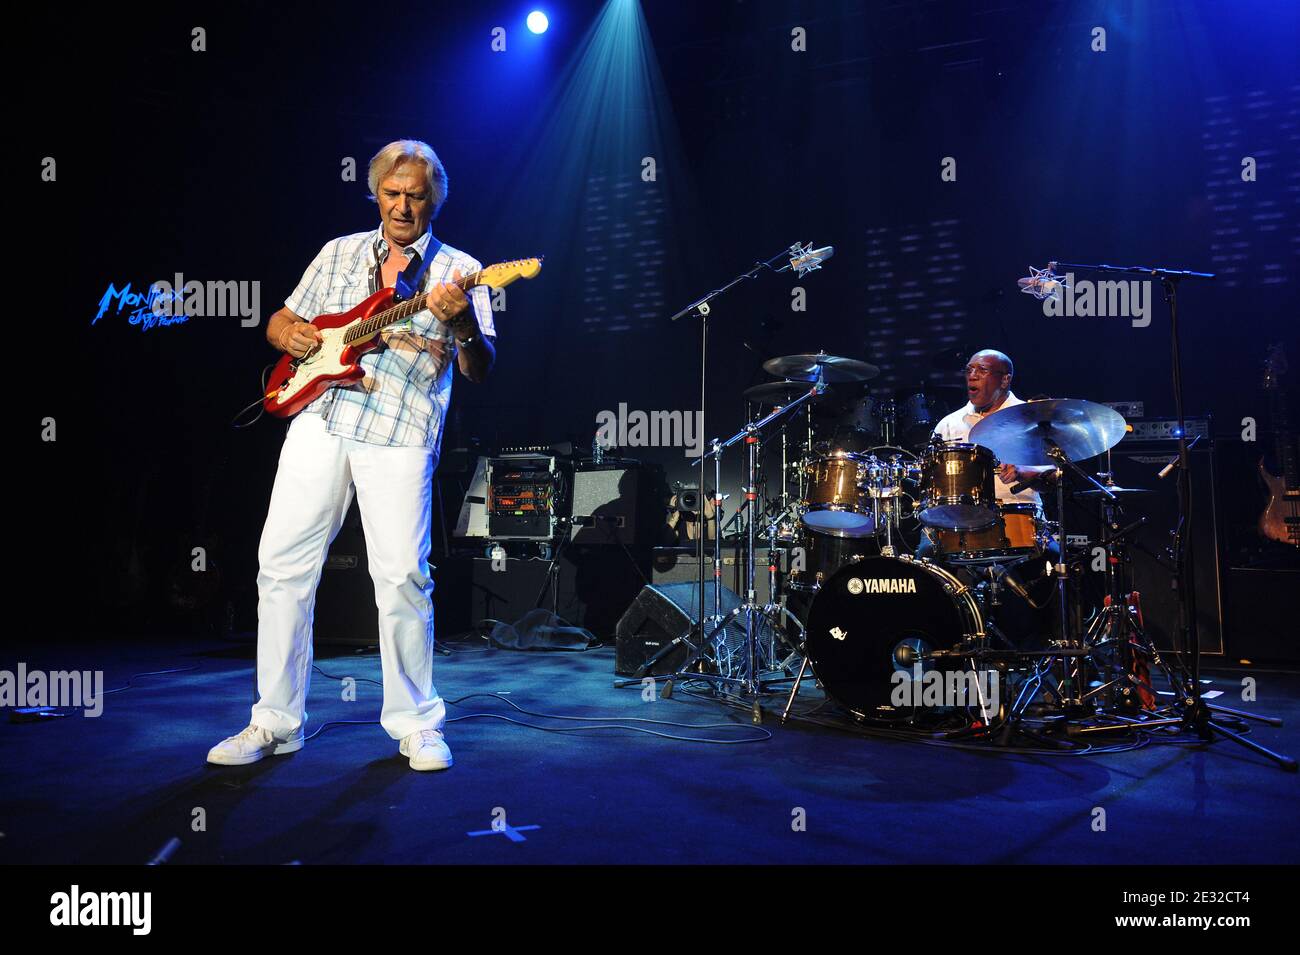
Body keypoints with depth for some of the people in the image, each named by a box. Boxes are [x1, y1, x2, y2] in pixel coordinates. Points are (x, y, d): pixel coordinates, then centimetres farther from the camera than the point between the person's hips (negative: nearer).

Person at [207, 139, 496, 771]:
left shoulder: (458, 271, 7)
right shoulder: (339, 253, 19)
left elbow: (481, 369, -2)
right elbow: (279, 321, 23)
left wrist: (463, 323, -23)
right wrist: (290, 334, -1)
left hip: (400, 435, -3)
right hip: (320, 418, 4)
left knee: (403, 575, -9)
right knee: (283, 562, 1)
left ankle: (415, 724, 8)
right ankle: (276, 722, 14)